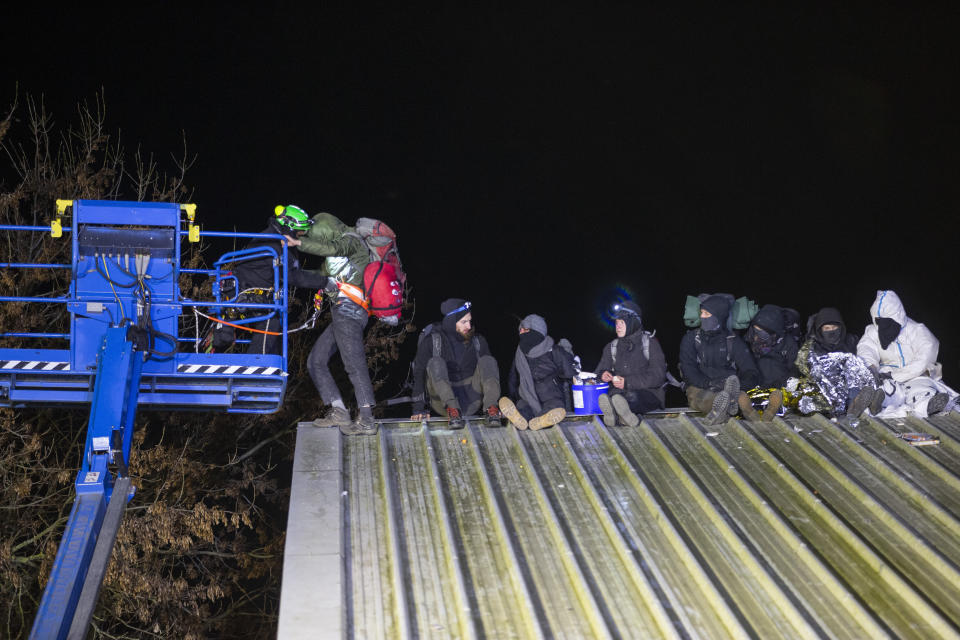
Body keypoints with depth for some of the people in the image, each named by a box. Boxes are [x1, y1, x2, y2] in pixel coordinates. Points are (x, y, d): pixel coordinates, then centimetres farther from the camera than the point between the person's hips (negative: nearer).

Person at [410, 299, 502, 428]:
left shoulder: (478, 341, 9)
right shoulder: (431, 341, -1)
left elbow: (488, 371, 13)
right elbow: (419, 373, -1)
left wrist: (494, 404, 2)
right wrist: (419, 409, -8)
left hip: (470, 402, 2)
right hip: (442, 401, -2)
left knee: (488, 361, -15)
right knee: (435, 363, -25)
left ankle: (491, 408, -31)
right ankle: (452, 410, -40)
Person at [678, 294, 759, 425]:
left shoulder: (734, 341, 12)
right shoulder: (690, 338, 13)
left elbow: (752, 374, 2)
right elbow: (688, 370, -2)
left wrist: (737, 384, -22)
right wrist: (709, 383, -21)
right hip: (699, 388, -1)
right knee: (695, 395, -36)